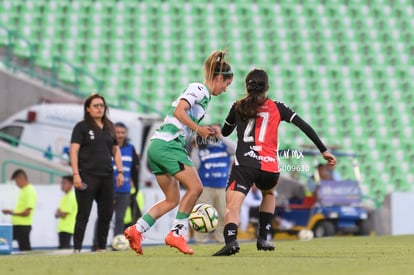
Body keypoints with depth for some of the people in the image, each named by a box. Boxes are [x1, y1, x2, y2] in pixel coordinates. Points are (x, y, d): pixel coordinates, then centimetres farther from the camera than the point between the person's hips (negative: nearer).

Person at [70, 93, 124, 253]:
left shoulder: (109, 127, 15)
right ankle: (76, 249, -5)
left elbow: (116, 150, 21)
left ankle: (101, 248, 13)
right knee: (84, 214, -7)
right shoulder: (82, 127, -1)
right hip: (87, 176, -6)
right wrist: (76, 174, -16)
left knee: (106, 214, 5)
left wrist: (120, 171, 11)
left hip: (106, 176, 6)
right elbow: (74, 151, -7)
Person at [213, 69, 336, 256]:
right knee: (269, 193, 35)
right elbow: (305, 127, 9)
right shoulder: (277, 108, 16)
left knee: (232, 205, -16)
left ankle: (231, 239, -46)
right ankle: (263, 238, 25)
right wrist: (323, 150, 11)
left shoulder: (238, 107, 15)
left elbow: (225, 132, 31)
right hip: (270, 167, 3)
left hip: (244, 165, -2)